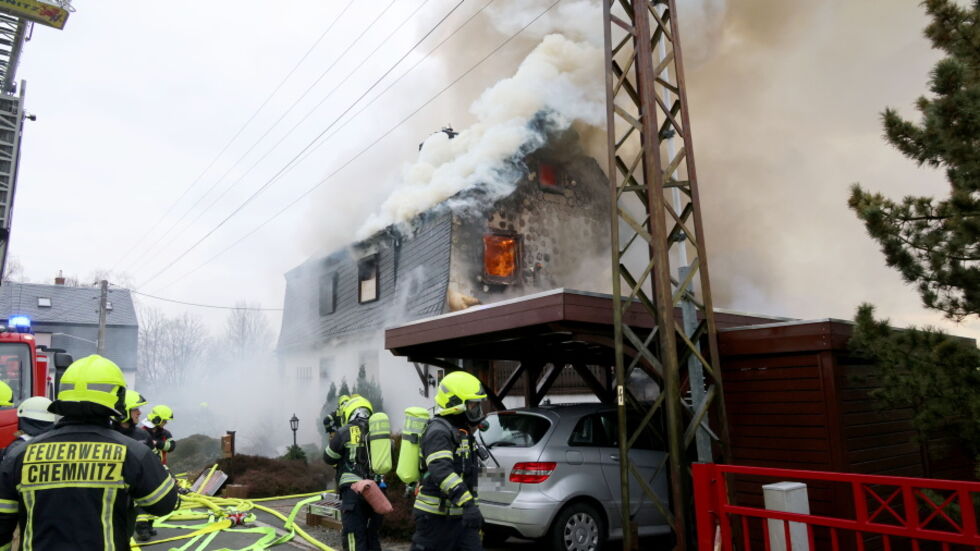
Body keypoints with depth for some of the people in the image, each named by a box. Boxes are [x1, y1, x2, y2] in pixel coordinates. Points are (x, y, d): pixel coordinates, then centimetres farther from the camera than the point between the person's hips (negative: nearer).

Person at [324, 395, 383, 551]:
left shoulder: (345, 431, 0)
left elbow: (329, 458, 10)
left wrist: (334, 440, 27)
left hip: (354, 490, -5)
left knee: (355, 538, -2)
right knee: (372, 536, 17)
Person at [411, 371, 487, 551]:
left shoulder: (462, 432, 14)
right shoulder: (438, 431, -17)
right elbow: (441, 471, -32)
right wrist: (468, 504, -42)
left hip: (460, 515, 9)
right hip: (436, 517, -9)